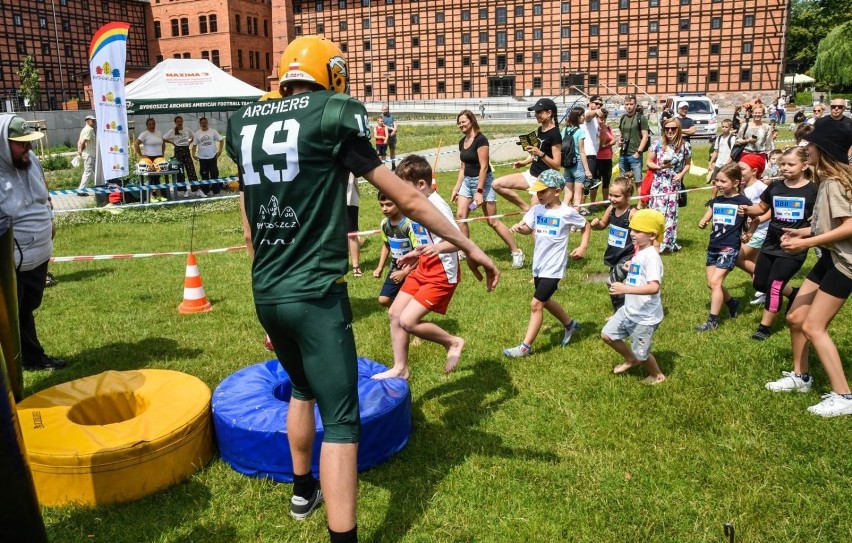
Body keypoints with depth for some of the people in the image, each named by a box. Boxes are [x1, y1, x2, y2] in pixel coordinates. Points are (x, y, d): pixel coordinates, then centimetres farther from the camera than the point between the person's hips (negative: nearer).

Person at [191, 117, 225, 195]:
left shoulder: (213, 132, 0)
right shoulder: (197, 134, 5)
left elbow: (221, 140, 0)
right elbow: (194, 145, 7)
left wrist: (220, 150, -11)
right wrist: (193, 154, -7)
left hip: (212, 157, -2)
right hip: (202, 158, 2)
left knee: (214, 174, 0)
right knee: (204, 175, 8)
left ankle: (216, 190, 7)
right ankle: (205, 190, 16)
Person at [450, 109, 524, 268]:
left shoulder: (480, 140, -17)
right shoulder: (462, 142, 8)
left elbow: (484, 167, -20)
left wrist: (479, 191, -23)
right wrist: (456, 188, 12)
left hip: (483, 181, -8)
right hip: (467, 181, 8)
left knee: (493, 221, -5)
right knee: (460, 216, -1)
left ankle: (516, 252, 5)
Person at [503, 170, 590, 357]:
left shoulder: (567, 213, -13)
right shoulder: (537, 209, 1)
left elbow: (586, 226, 1)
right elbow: (528, 228, 9)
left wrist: (583, 247, -10)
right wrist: (518, 227, -13)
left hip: (553, 267, -7)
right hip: (538, 264, 7)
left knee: (536, 304, -9)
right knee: (545, 301, 22)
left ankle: (525, 347, 0)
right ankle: (570, 324, 47)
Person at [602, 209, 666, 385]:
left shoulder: (651, 256, -23)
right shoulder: (639, 252, 7)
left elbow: (654, 287, -36)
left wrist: (626, 289, -41)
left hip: (645, 317, -9)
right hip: (628, 310, 9)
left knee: (641, 353, 8)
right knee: (607, 334, 15)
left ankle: (657, 375, 37)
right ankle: (631, 359, 37)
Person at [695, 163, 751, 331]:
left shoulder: (743, 202, -8)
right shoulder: (715, 201, 9)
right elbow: (705, 220, 14)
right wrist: (702, 223, -8)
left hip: (730, 248, -7)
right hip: (713, 246, 7)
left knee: (715, 281, -13)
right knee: (711, 284, 10)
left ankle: (712, 321, -4)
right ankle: (732, 303, 38)